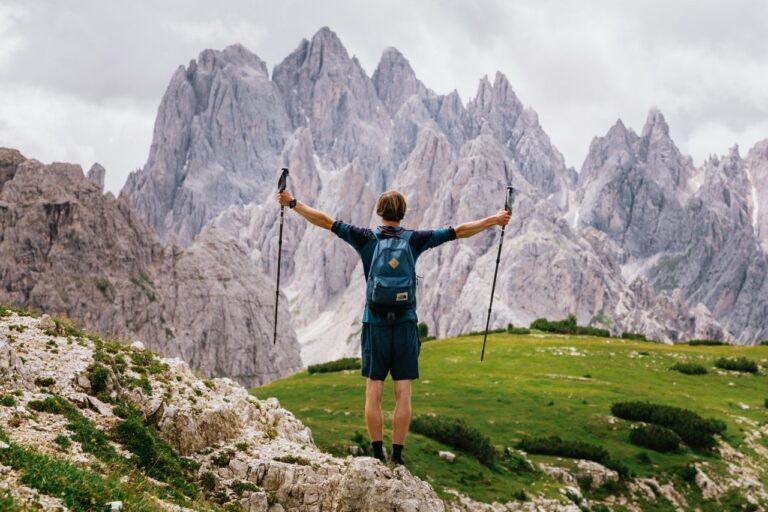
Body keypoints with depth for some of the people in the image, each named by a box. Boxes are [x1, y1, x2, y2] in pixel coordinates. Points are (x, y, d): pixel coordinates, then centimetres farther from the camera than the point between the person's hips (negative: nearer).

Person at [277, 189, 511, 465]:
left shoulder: (366, 238, -1)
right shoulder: (414, 240, -1)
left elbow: (326, 221, 1)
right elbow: (458, 231, 3)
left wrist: (292, 203, 10)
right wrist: (494, 220, 12)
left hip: (375, 325, 0)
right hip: (405, 324, 0)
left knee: (373, 394, 4)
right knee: (403, 395, 3)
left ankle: (378, 455, 4)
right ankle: (397, 457, 3)